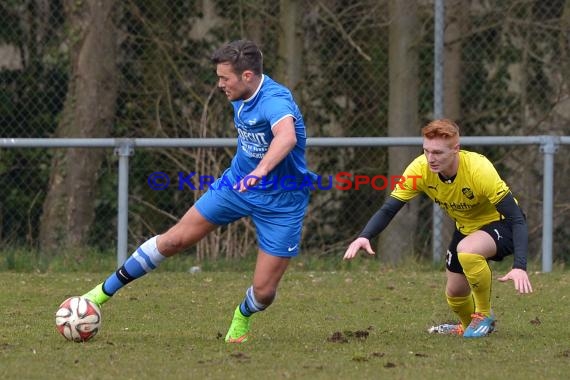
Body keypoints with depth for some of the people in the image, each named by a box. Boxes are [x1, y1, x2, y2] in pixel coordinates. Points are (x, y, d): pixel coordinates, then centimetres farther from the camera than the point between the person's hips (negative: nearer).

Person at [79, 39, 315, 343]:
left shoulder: (275, 101, -32)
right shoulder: (242, 96, -5)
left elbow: (287, 136, -55)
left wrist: (261, 170, -71)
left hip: (280, 202, -6)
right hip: (237, 182, 6)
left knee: (264, 290, -6)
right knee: (175, 239, 0)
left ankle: (243, 317, 31)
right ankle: (106, 290, 13)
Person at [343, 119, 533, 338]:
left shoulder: (479, 169, -35)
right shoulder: (420, 169, -23)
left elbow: (517, 218, -33)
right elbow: (389, 209, -18)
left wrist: (519, 267, -45)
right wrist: (364, 237, -38)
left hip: (500, 223, -6)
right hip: (466, 228, 6)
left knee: (467, 250, -35)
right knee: (455, 293, 8)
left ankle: (484, 315, -10)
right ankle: (468, 326, 45)